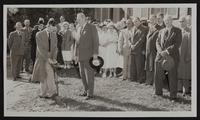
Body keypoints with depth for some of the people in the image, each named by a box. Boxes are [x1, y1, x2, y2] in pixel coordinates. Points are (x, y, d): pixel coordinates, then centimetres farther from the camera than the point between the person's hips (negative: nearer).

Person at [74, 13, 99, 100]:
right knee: (82, 74, 10)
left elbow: (95, 41, -8)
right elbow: (77, 41, 17)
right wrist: (76, 54, 13)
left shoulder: (92, 27, -4)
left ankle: (90, 93, 1)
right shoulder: (79, 28, 16)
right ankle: (86, 91, 21)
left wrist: (95, 53, -14)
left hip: (89, 55, -7)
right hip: (81, 55, 7)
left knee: (89, 74, -4)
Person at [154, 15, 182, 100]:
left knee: (172, 77, 1)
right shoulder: (161, 31, 15)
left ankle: (173, 96, 11)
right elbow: (157, 42, 8)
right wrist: (161, 52, -11)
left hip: (172, 57, -4)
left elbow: (177, 44, -9)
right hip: (160, 56, 4)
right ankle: (158, 92, 26)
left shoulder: (177, 31, 0)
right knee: (158, 76, 8)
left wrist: (167, 51, -16)